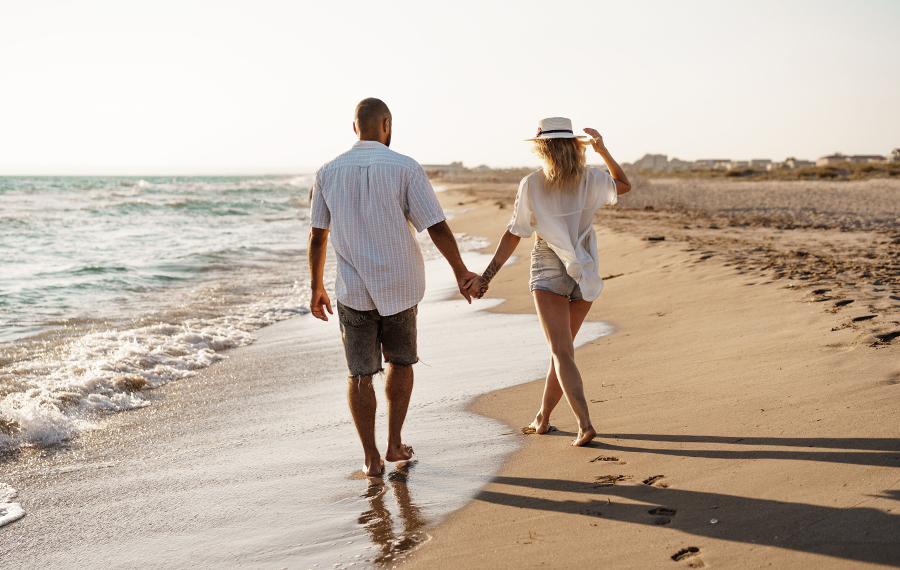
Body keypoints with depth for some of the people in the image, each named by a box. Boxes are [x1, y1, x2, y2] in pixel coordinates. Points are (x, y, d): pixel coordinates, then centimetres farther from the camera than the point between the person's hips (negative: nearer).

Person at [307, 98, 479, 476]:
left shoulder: (329, 172, 1)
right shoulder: (406, 169, -8)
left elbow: (317, 236, 5)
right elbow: (437, 228, -10)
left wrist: (316, 287, 15)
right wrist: (461, 273, 3)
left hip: (353, 291, 1)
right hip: (399, 288, -1)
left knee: (361, 374, 8)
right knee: (400, 362, 20)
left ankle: (372, 458, 9)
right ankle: (394, 444, 22)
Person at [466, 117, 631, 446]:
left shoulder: (531, 185, -8)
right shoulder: (592, 180, -2)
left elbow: (513, 235, -9)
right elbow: (624, 185, 20)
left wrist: (486, 276, -5)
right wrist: (603, 150, 10)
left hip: (547, 273, -3)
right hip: (584, 273, 3)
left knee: (562, 351, -7)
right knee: (562, 347, 18)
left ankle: (585, 423, -22)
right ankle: (542, 418, 29)